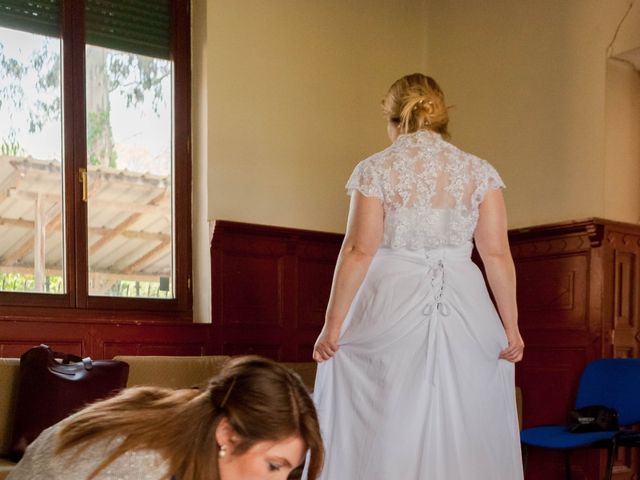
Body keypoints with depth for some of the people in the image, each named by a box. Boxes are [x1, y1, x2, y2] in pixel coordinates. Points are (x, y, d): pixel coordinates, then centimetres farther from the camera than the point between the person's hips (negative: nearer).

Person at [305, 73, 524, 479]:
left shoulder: (376, 170, -2)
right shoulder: (479, 171, 4)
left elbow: (359, 252, -7)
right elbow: (497, 254, 0)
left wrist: (332, 325, -3)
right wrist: (511, 325, 5)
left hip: (393, 308, -2)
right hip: (466, 316, 2)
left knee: (387, 434, 6)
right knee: (469, 435, 10)